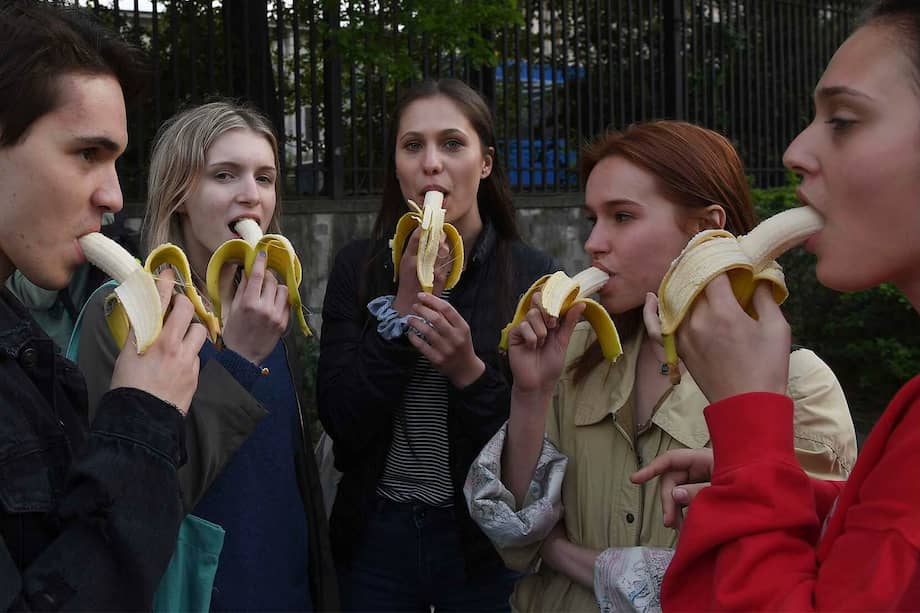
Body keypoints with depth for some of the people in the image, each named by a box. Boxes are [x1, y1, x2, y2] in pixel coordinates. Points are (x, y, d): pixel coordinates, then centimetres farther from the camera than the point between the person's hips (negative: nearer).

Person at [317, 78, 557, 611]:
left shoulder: (533, 275, -7)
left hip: (485, 544, -1)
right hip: (377, 535, 1)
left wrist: (469, 372, -24)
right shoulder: (359, 267, -3)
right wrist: (403, 304, -18)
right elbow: (341, 421, -11)